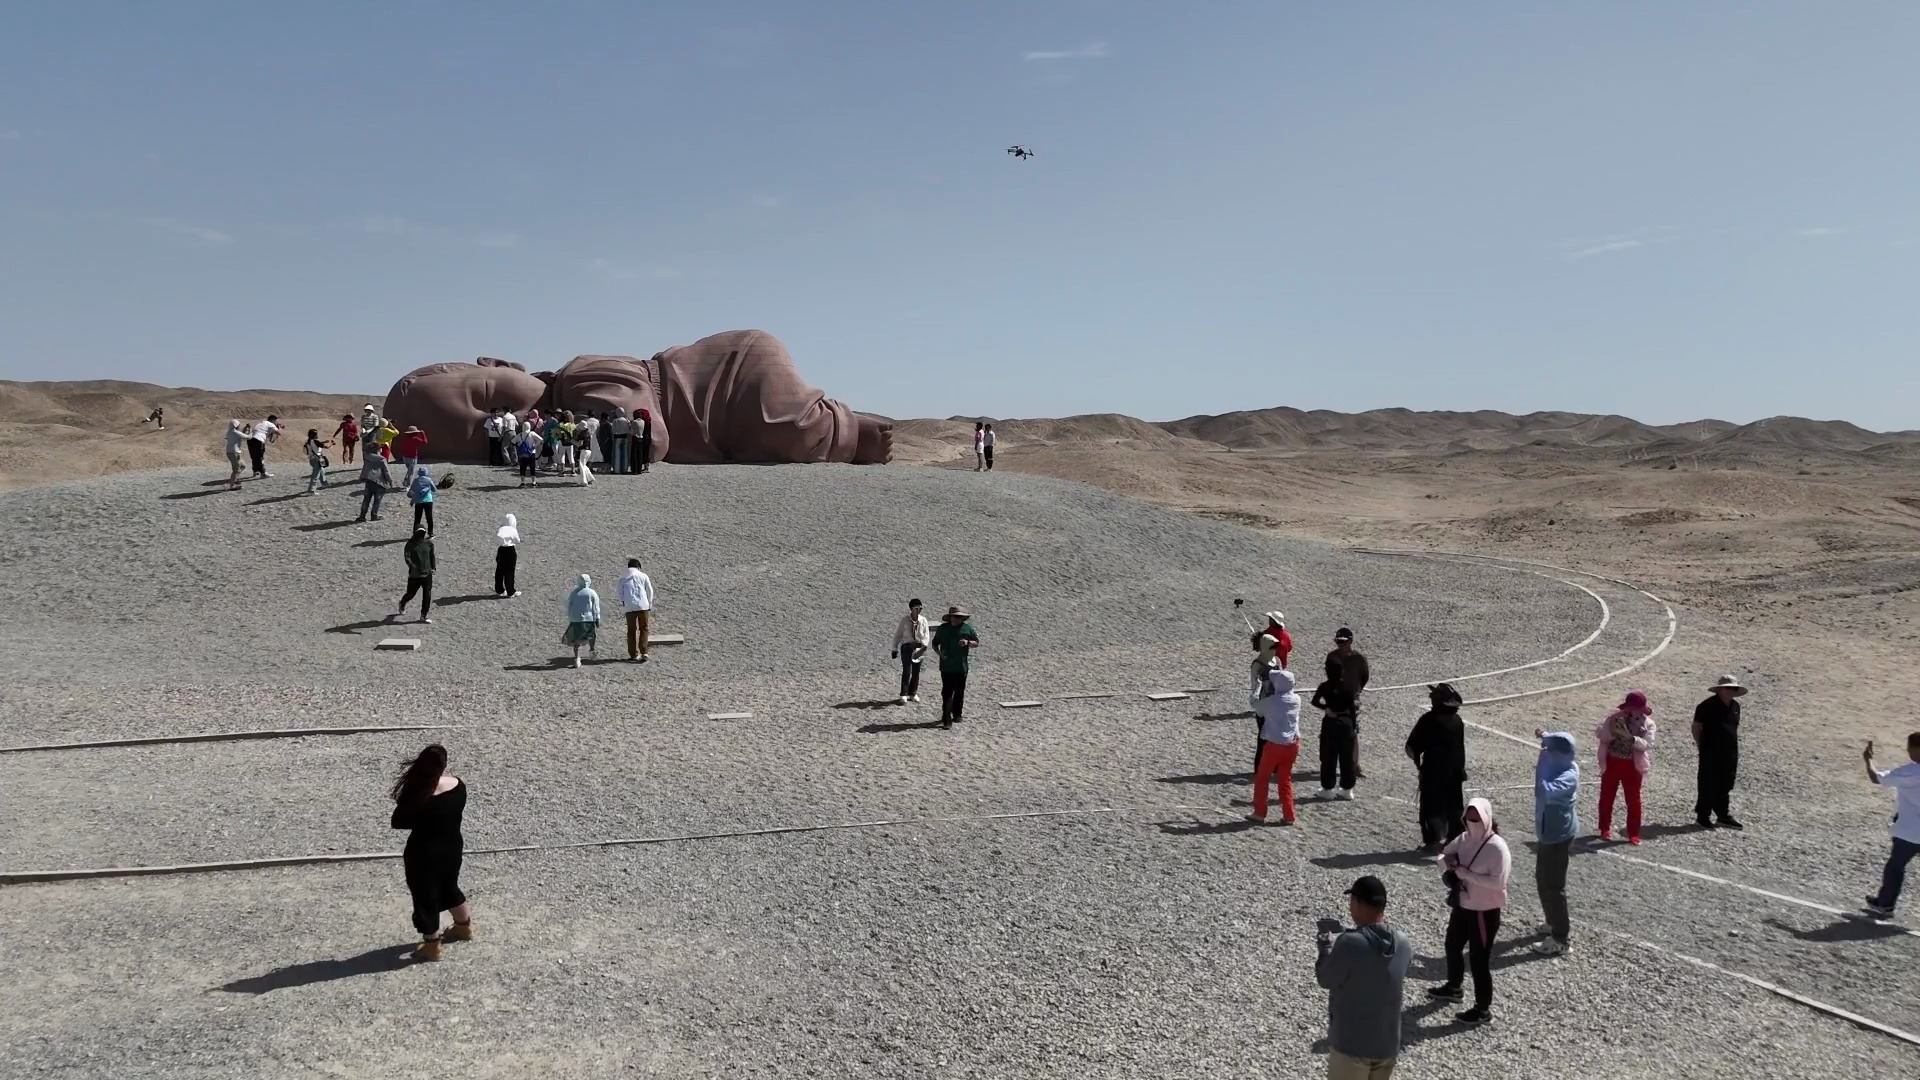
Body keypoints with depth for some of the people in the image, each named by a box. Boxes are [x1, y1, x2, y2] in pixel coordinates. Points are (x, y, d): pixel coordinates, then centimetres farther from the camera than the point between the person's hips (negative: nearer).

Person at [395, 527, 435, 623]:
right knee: (410, 594, 8)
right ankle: (402, 604, 43)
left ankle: (424, 615, 9)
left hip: (427, 573, 3)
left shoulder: (429, 543, 5)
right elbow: (407, 556, -18)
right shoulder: (410, 544, -7)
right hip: (414, 575, -3)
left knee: (427, 595, -2)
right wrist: (413, 566, -33)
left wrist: (433, 567, 7)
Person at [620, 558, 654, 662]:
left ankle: (633, 655, 7)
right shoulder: (643, 576, 5)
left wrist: (623, 603, 25)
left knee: (631, 631, 7)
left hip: (630, 607, 1)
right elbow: (650, 591, 6)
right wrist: (650, 604, 16)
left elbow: (620, 594, 10)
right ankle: (643, 652, -5)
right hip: (643, 606, -1)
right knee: (644, 629, 7)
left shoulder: (623, 579, 8)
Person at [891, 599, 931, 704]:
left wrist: (924, 646, -17)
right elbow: (897, 634, 4)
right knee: (906, 671, -11)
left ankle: (913, 693, 21)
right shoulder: (904, 619, -2)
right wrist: (895, 649, 3)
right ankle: (903, 695, -8)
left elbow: (926, 635, 1)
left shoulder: (923, 620, 3)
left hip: (918, 647, 3)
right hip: (907, 646, -3)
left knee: (916, 672, 8)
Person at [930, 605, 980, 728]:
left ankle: (957, 714, 26)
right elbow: (935, 644, 11)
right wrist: (939, 653, -9)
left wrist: (968, 642, -12)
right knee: (947, 692, -7)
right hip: (946, 666, -2)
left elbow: (977, 643, 9)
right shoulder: (943, 628, 4)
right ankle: (946, 718, -8)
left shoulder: (967, 628, 5)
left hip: (962, 667, 2)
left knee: (959, 692, 10)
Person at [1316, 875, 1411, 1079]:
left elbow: (1325, 979, -10)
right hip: (1388, 1045, 6)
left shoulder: (1349, 943, -24)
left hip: (1351, 1045, -5)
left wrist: (1326, 943, 6)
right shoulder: (1403, 944, -5)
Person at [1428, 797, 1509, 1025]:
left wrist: (1463, 872, -27)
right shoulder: (1464, 838, -1)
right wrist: (1448, 863, -12)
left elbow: (1498, 881, -30)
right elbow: (1444, 854, 13)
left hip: (1485, 912, -8)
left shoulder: (1497, 847, -23)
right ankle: (1453, 987, 48)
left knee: (1479, 959, 2)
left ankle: (1483, 1009, 17)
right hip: (1462, 906, 8)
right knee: (1453, 946, 25)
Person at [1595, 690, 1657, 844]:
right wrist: (1611, 731, -25)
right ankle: (1605, 829, 26)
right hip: (1612, 762, 1)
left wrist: (1630, 737, -30)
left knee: (1633, 800, 4)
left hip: (1633, 765, -1)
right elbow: (1600, 736, -7)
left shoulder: (1647, 723, -5)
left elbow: (1648, 744, -17)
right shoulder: (1614, 717, -4)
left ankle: (1633, 834, 15)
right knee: (1606, 797, 10)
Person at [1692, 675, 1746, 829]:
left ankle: (1723, 816, 24)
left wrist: (1735, 751, 16)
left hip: (1730, 753, 7)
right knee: (1708, 786, -1)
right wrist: (1702, 746, -7)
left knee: (1725, 786, 14)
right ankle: (1702, 816, 7)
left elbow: (1735, 728, 19)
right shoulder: (1707, 706, -11)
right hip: (1711, 754, -7)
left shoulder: (1735, 706, 10)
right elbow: (1696, 728, -7)